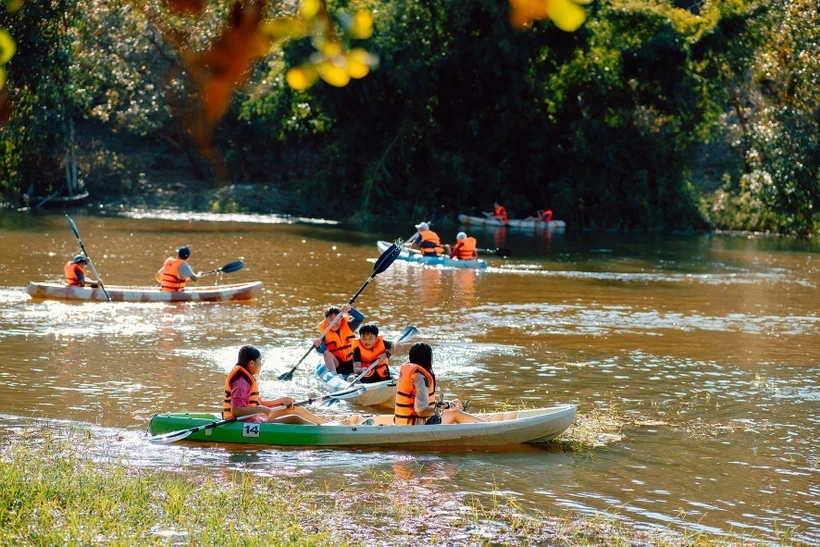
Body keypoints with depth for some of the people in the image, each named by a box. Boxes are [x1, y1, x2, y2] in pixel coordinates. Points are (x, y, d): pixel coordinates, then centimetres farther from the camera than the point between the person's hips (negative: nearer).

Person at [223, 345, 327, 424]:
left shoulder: (247, 377, 14)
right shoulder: (242, 381, -19)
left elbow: (257, 404, 17)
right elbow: (235, 410, -28)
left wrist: (281, 401, 12)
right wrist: (260, 409, -27)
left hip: (252, 419, 11)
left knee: (296, 409, 16)